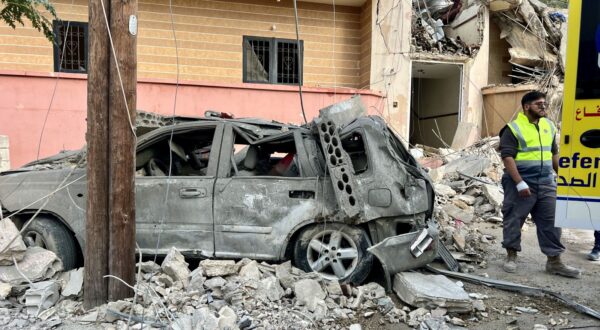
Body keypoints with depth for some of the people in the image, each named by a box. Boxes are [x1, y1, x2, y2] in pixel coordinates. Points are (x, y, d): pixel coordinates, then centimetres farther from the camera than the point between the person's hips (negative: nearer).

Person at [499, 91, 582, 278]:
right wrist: (520, 183, -21)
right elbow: (507, 157, -15)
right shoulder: (514, 128, -9)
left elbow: (554, 153, 20)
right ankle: (511, 256, 14)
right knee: (514, 220, 1)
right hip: (521, 182, -6)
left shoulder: (549, 126, 12)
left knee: (550, 222, 6)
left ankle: (554, 261, 14)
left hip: (546, 183, 6)